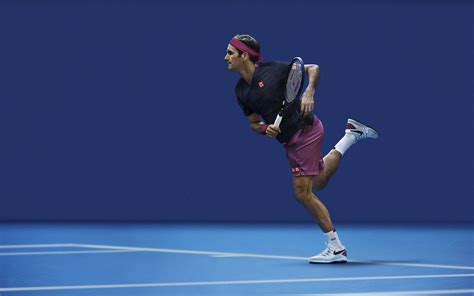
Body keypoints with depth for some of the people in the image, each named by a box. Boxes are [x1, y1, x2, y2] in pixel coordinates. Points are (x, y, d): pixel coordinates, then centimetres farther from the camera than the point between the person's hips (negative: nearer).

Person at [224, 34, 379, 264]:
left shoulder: (272, 70, -14)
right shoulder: (241, 91, 4)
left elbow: (313, 68, -4)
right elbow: (254, 122, 12)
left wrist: (309, 93, -20)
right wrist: (265, 128, -10)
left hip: (306, 129, -8)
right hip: (290, 141, 8)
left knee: (302, 192, -9)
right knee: (319, 181, 22)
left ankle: (336, 248, -1)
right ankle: (351, 135, 37)